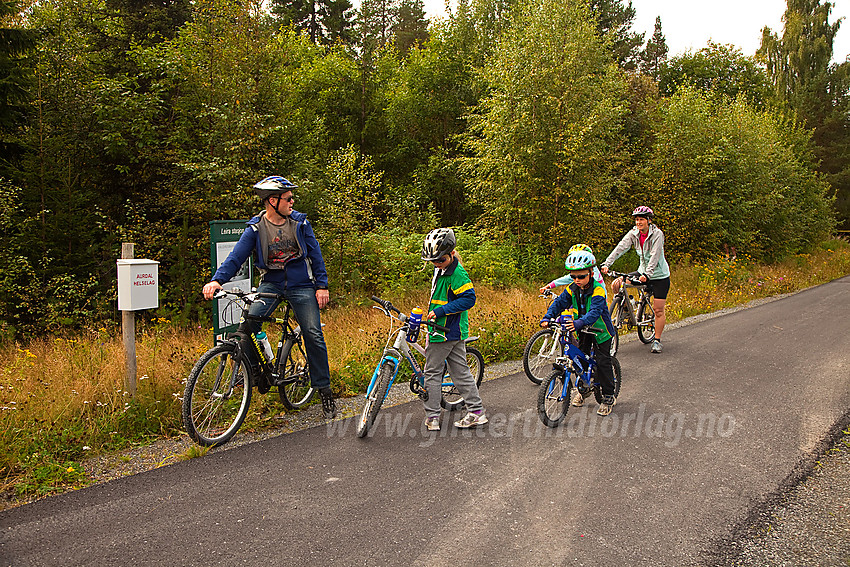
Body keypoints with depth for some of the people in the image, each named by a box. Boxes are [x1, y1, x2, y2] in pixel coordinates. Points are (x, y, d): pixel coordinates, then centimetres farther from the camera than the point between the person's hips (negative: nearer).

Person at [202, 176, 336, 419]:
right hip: (271, 283, 0)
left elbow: (315, 254, 4)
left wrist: (321, 285, -3)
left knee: (313, 335, -8)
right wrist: (217, 280, -28)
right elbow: (236, 257, -11)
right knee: (248, 320, -24)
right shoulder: (255, 228, -4)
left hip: (301, 285, 0)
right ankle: (251, 369, 1)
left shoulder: (300, 223, -1)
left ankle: (324, 390, 5)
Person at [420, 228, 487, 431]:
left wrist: (440, 311, -24)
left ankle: (432, 417, 8)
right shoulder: (440, 269, 11)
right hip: (455, 332, 10)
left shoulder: (457, 273, -18)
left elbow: (468, 298, -23)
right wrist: (432, 312, 26)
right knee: (460, 371, 11)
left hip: (447, 332, -10)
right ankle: (476, 411, 16)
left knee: (432, 372, 1)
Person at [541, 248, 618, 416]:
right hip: (583, 331, 6)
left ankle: (608, 397, 9)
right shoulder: (572, 289, -6)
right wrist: (548, 317, -25)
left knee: (603, 362, -3)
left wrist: (579, 323, -53)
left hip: (600, 330, -6)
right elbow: (559, 303, -8)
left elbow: (594, 312, -37)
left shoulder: (598, 290, -25)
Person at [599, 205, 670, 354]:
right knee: (616, 284, -16)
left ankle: (657, 340, 12)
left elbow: (655, 256, -29)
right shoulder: (634, 233, -5)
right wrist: (606, 264, -31)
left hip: (660, 276, -4)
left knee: (658, 310, -3)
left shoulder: (657, 234, -19)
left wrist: (647, 274, -42)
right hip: (642, 272, 5)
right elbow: (620, 248, -18)